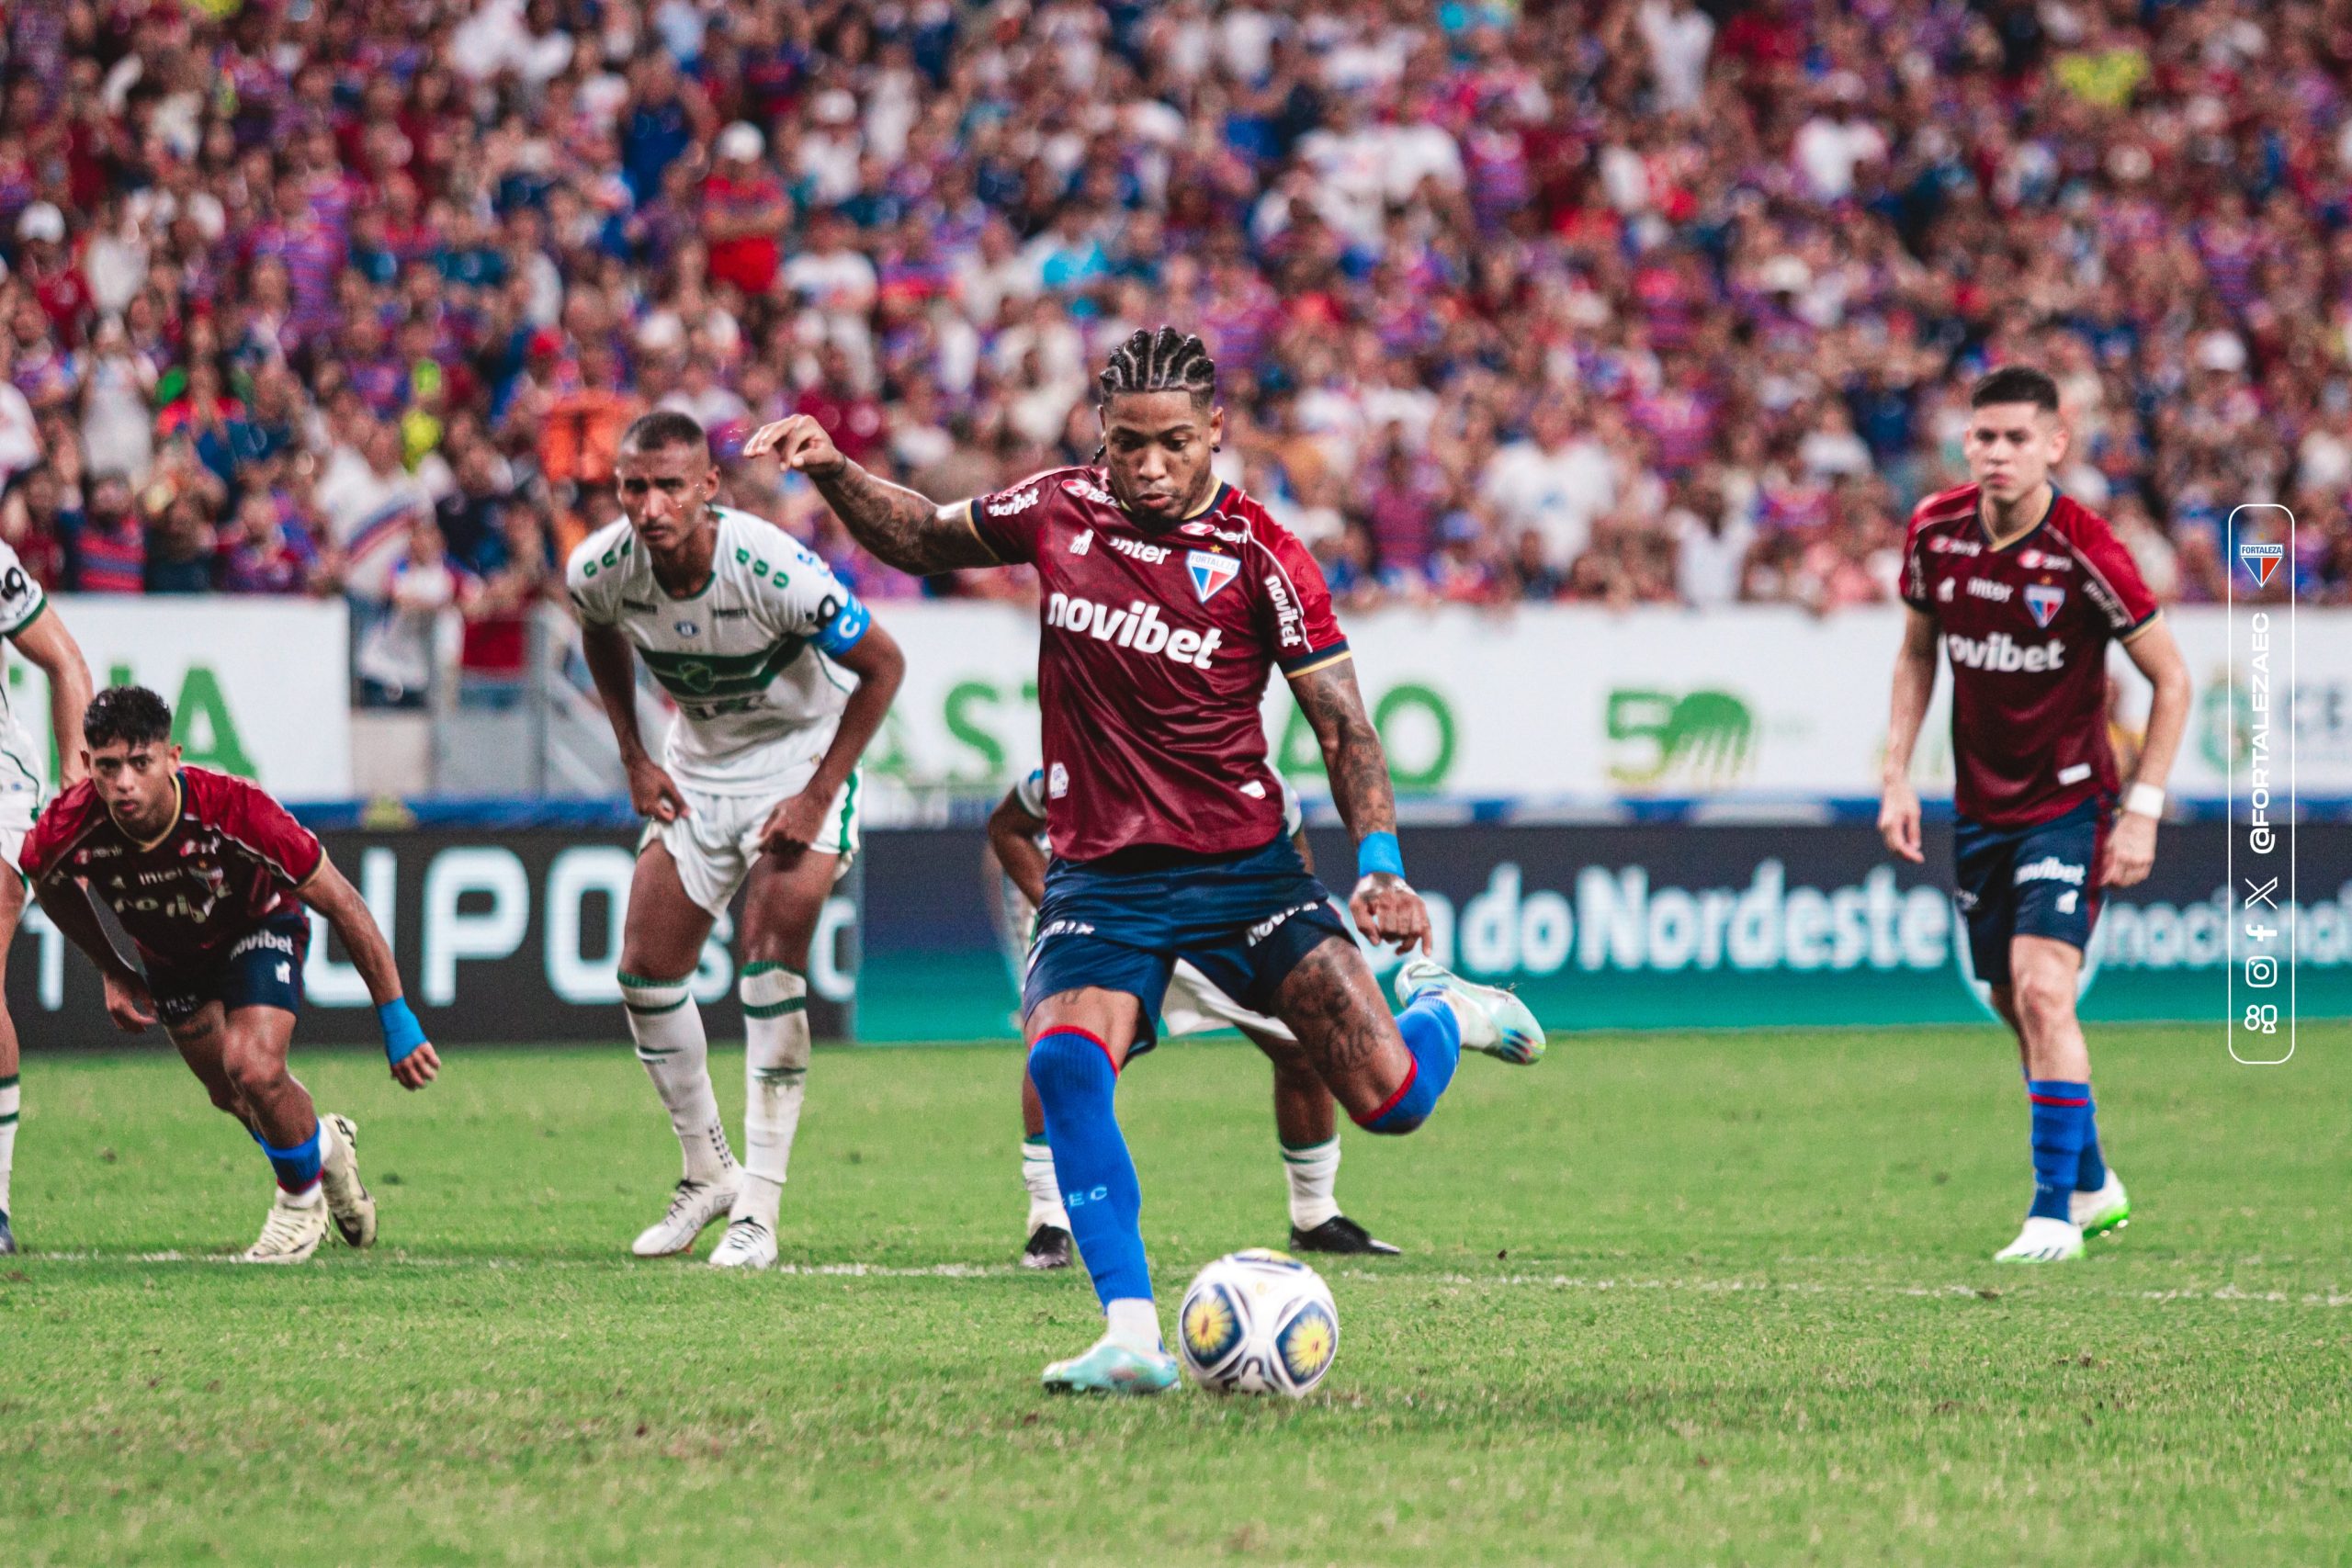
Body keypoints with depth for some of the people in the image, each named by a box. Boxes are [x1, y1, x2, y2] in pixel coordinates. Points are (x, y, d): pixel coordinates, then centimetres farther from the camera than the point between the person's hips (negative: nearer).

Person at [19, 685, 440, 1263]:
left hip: (259, 926, -4)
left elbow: (342, 904, -28)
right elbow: (52, 887, -3)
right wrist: (113, 973, 1)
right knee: (231, 1097, 12)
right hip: (167, 951, 4)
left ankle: (301, 1197, 8)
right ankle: (325, 1145, 48)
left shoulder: (237, 811, -40)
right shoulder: (68, 830, -33)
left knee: (253, 1070, -23)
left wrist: (398, 1023, -25)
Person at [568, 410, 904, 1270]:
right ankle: (708, 1173, 22)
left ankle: (758, 1210, -14)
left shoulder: (772, 570, -32)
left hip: (801, 755, -5)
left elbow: (882, 666, -19)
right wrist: (635, 759, 2)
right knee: (647, 973, 1)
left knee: (771, 960, -19)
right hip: (697, 764, 5)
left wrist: (817, 799, -19)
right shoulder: (599, 570, -18)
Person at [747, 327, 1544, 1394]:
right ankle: (1132, 1337, -27)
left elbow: (1343, 727, -6)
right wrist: (832, 473, 4)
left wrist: (1381, 864, -19)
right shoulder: (1058, 511, 2)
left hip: (1243, 866, -2)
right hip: (1100, 875, 2)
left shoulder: (1260, 556, -7)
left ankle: (1439, 1008, 33)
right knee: (1065, 1062, -28)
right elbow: (926, 538, 20)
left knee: (1390, 1102, -5)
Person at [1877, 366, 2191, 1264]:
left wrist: (2142, 811, -13)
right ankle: (2094, 1187, 32)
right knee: (2013, 1004, 12)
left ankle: (2056, 1215, -15)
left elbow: (2171, 678, -9)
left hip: (2069, 802, -5)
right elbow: (1917, 654, 12)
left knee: (2041, 990, -20)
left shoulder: (2083, 552, -19)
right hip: (1980, 808, 5)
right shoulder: (1935, 532, -5)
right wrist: (1897, 776, 5)